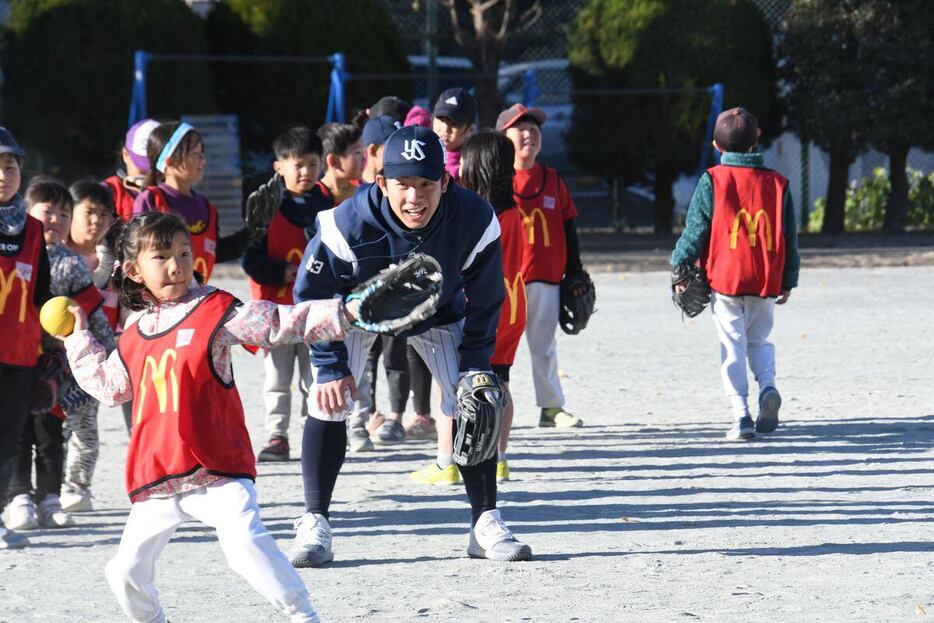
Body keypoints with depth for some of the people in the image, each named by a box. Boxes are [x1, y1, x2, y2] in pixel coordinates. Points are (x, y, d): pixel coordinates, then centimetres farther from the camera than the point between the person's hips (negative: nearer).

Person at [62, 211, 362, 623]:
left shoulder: (214, 311, -1)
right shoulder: (135, 334, 14)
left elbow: (279, 323, -10)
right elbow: (110, 385, 28)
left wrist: (344, 313, -21)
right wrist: (78, 338, 28)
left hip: (217, 470, -5)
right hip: (156, 479, 5)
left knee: (245, 543, -27)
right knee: (126, 573, 8)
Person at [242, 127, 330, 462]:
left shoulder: (326, 206, 4)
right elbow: (252, 257, -7)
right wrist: (282, 273, -19)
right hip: (277, 306, -1)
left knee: (316, 379, 6)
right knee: (277, 378, 5)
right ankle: (276, 437, 11)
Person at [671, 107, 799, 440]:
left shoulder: (712, 181, -5)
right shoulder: (777, 183, 4)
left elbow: (695, 229, -4)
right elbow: (789, 237, 10)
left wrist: (680, 268, 7)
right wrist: (788, 281, 19)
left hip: (724, 278, -3)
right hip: (766, 282, 3)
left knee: (733, 346, 3)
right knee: (760, 340, 19)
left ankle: (741, 414, -7)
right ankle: (767, 385, -8)